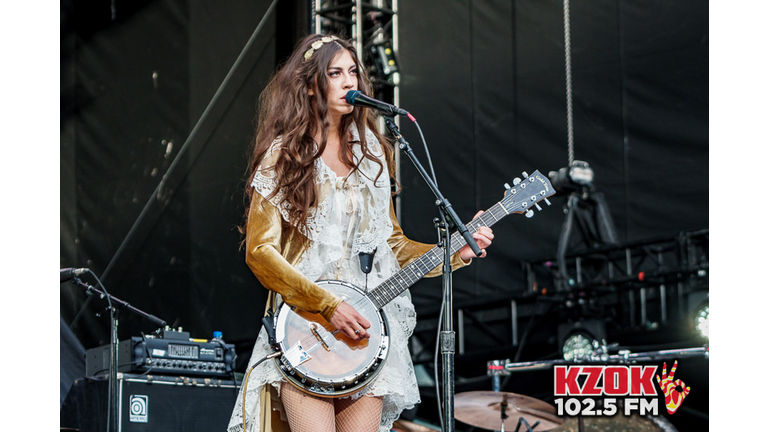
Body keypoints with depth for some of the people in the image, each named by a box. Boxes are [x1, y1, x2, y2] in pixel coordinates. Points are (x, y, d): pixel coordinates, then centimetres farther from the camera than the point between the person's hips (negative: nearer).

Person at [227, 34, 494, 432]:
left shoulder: (371, 152, 15)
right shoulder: (283, 156, 0)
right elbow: (259, 251, -6)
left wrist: (456, 253, 5)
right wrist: (328, 305, -14)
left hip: (367, 322, 4)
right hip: (304, 319, -4)